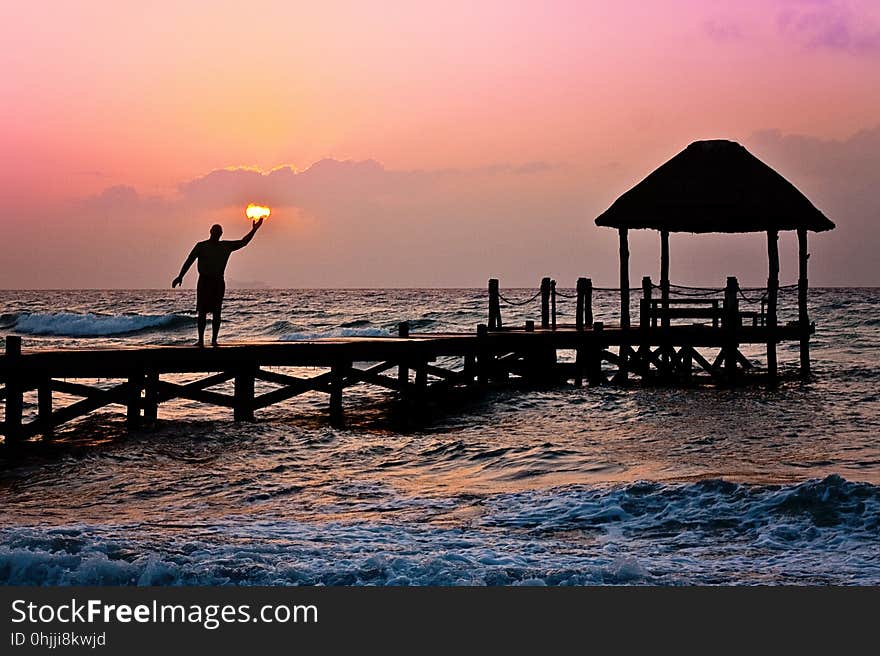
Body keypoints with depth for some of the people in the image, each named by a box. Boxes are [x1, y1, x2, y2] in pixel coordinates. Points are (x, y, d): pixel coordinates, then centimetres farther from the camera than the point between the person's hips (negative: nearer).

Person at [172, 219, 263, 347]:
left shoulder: (226, 246, 11)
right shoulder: (201, 246, 3)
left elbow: (243, 242, 12)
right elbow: (189, 261, 1)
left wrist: (254, 230, 3)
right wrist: (180, 276, -7)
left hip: (218, 282, 3)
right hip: (204, 281, -2)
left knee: (216, 312, 0)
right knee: (202, 311, -5)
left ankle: (214, 339, 3)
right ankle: (201, 339, -3)